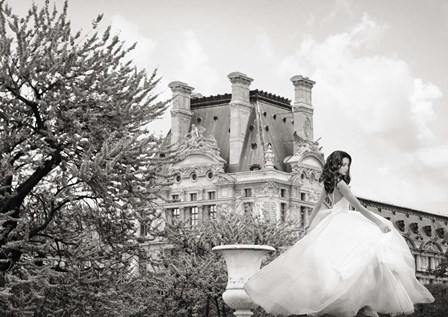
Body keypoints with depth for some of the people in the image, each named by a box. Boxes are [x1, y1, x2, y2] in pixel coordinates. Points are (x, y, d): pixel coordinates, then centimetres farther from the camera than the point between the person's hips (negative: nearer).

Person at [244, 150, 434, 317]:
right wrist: (378, 223, -17)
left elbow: (317, 206, 19)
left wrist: (311, 226, 27)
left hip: (332, 223, 10)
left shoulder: (328, 183, 11)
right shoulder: (340, 183, -15)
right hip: (342, 223, -10)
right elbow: (358, 207, -18)